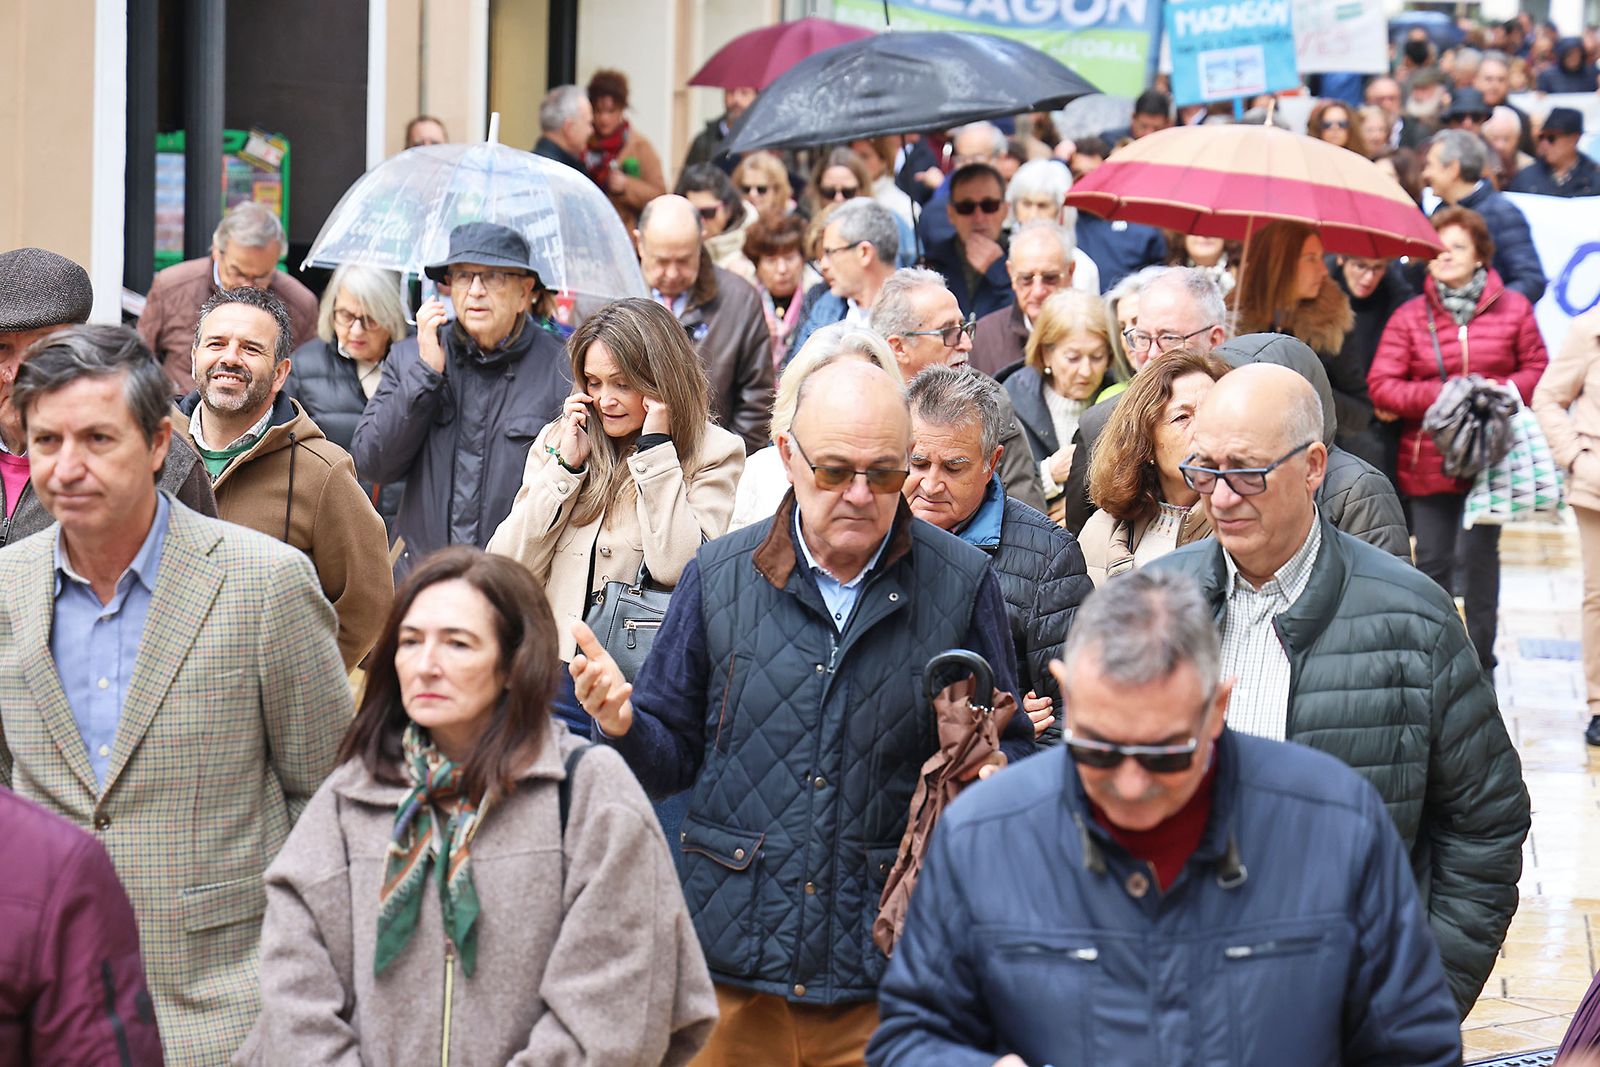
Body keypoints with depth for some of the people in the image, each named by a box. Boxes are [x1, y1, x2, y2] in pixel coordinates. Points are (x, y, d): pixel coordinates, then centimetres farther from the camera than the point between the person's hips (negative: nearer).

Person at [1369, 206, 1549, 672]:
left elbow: (1537, 370, 7)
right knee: (1432, 559, 5)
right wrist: (1442, 395, -15)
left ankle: (1480, 663, 12)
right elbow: (1382, 385, -4)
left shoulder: (1512, 309, 3)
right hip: (1428, 461, 1)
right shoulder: (1410, 315, 2)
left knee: (1479, 554, 0)